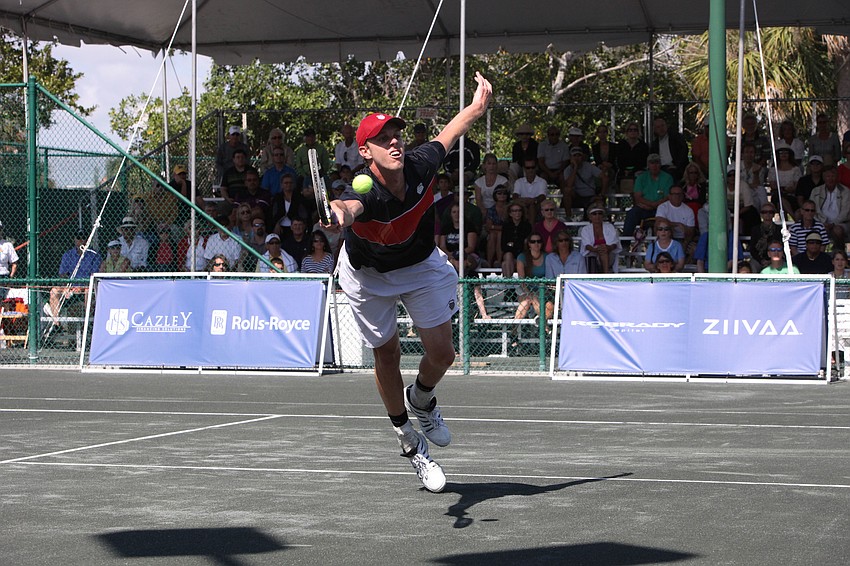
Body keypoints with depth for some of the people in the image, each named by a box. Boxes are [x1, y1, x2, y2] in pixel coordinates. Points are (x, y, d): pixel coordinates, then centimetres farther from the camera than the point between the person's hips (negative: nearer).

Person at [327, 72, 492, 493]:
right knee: (387, 355, 6)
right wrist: (342, 213, -90)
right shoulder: (364, 195, -40)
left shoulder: (420, 166, -28)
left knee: (441, 353, -4)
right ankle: (407, 439, 30)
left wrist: (477, 107, 6)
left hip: (421, 266, 3)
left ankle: (421, 400, 33)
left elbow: (448, 134, -5)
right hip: (368, 274, -3)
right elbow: (350, 206, -67)